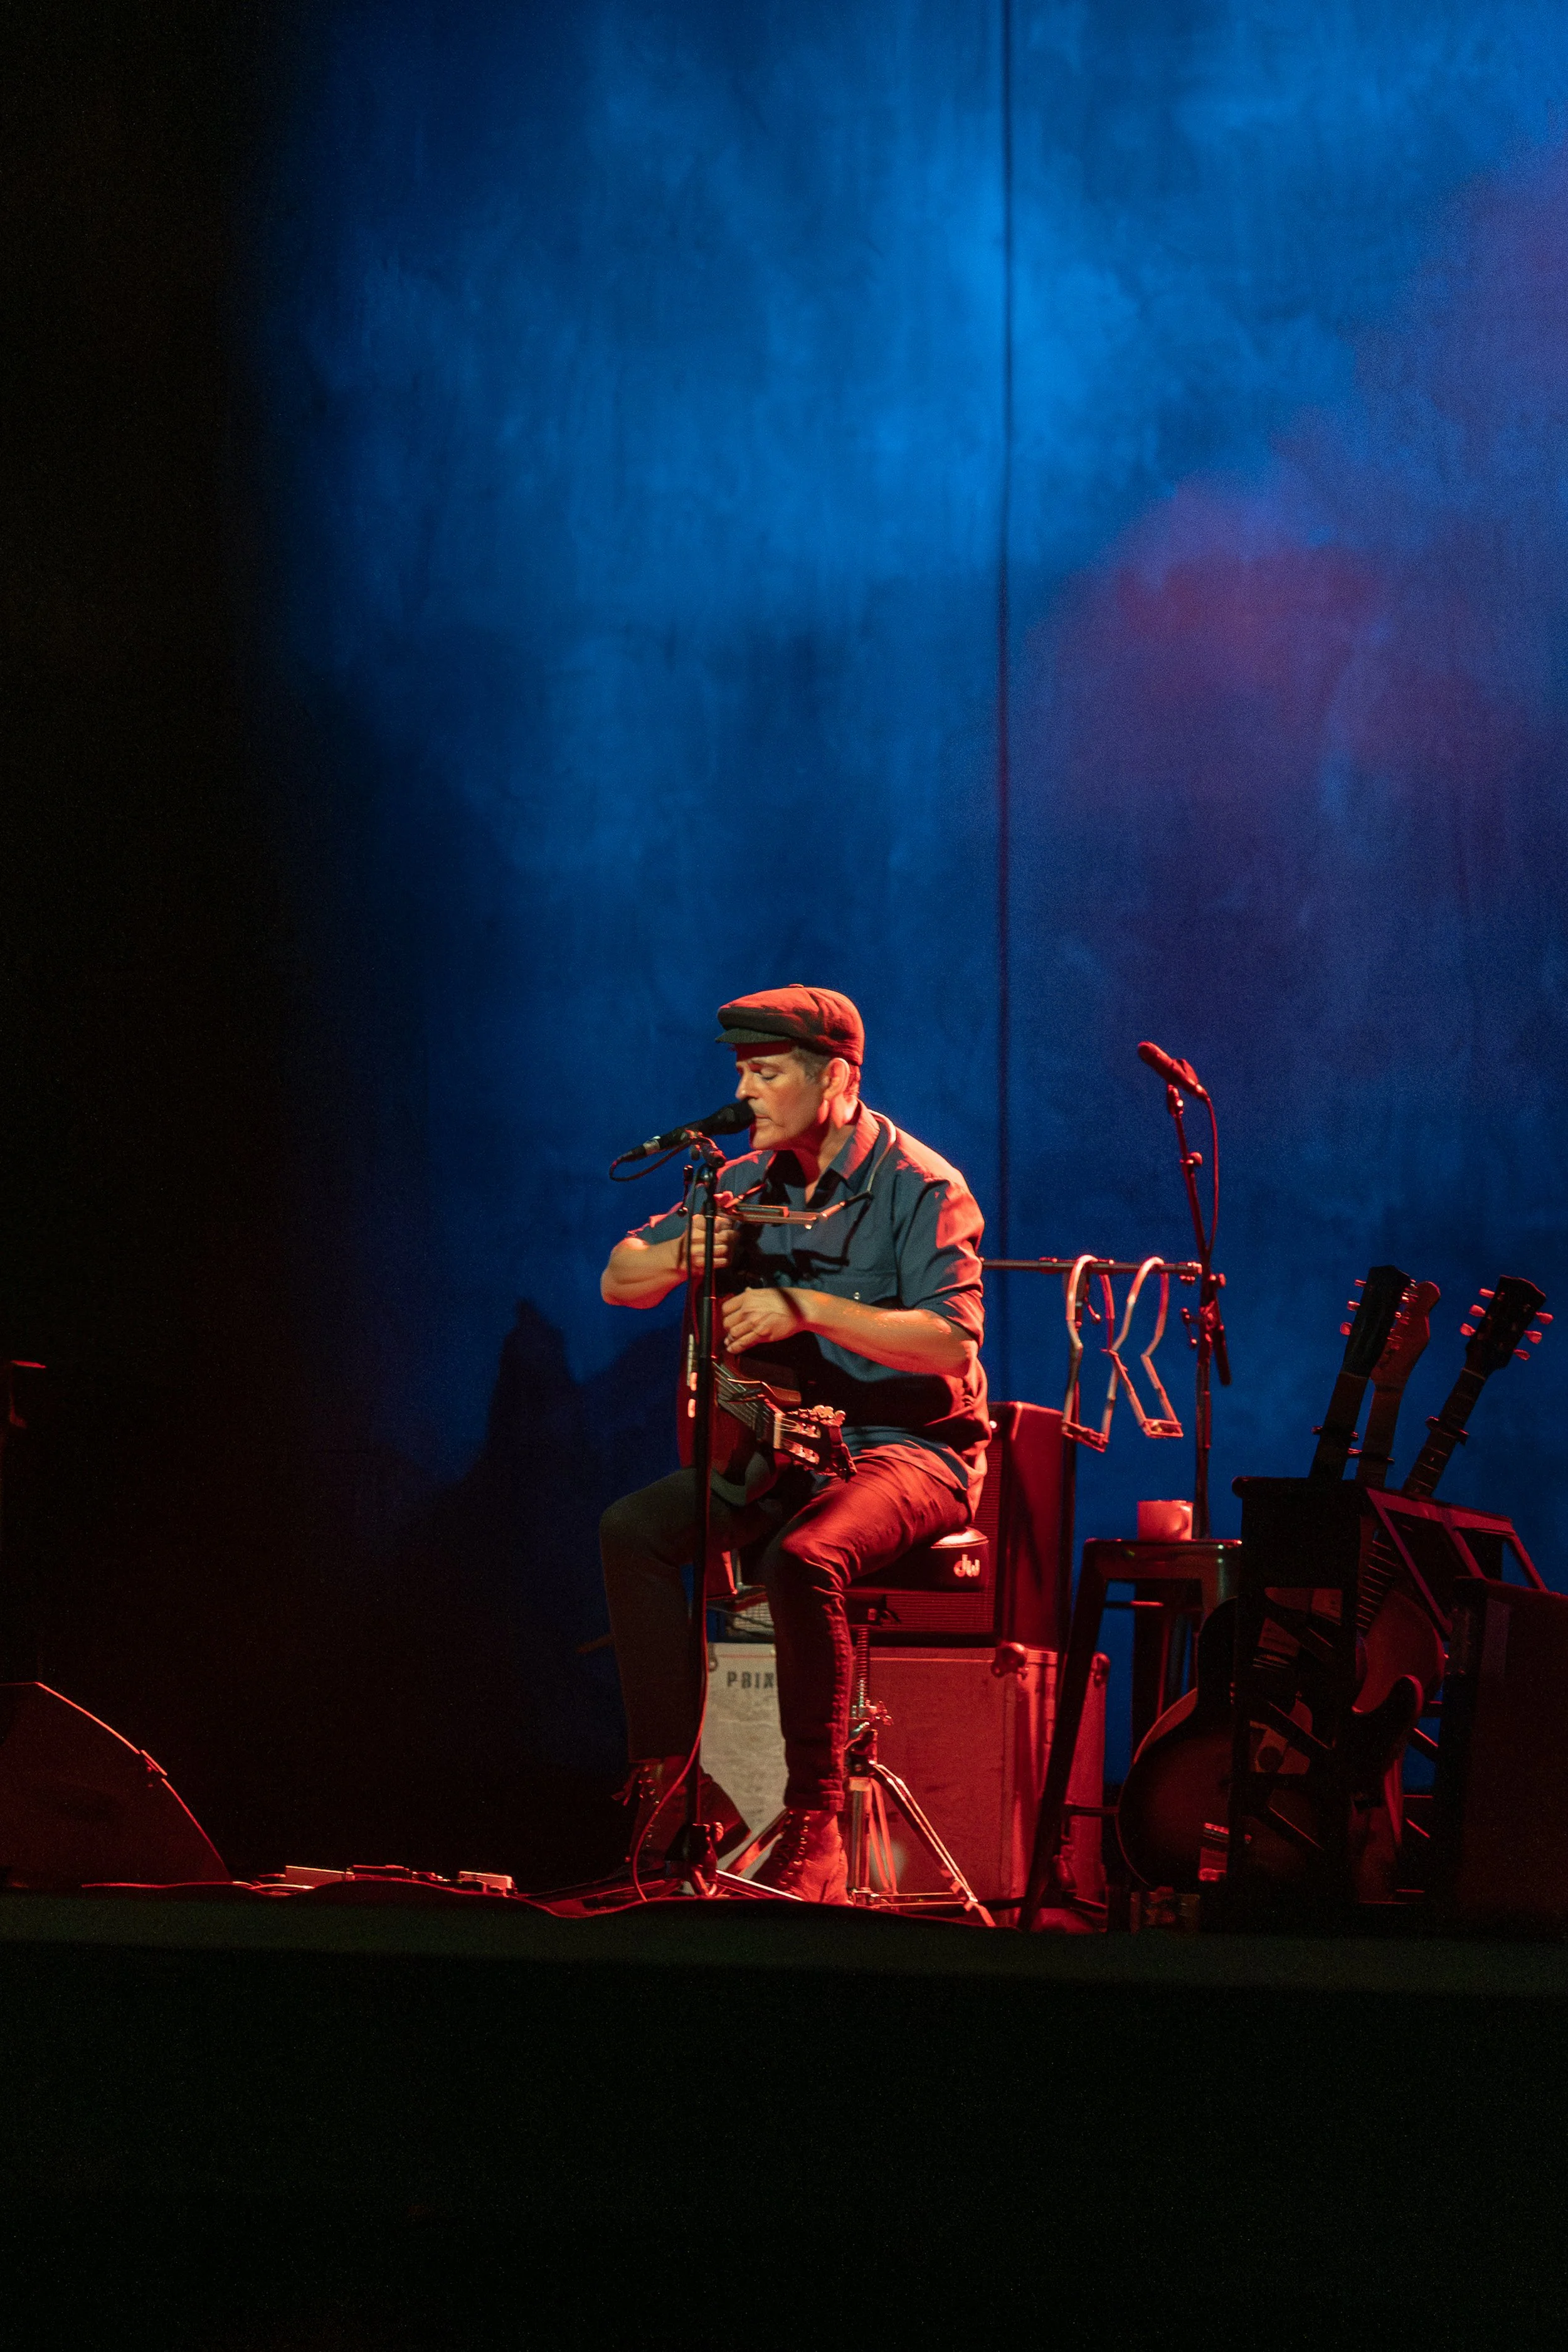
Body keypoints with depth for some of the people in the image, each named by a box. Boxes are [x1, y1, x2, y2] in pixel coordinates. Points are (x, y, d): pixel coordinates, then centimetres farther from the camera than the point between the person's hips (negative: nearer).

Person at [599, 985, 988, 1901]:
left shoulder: (920, 1188, -11)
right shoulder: (751, 1182, 9)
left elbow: (950, 1340, -24)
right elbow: (619, 1283, 9)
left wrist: (807, 1307, -31)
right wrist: (685, 1254, -15)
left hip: (913, 1447, -7)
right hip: (782, 1446, 7)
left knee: (804, 1555, -36)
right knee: (634, 1528, -16)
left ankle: (814, 1825, -29)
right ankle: (663, 1781, -13)